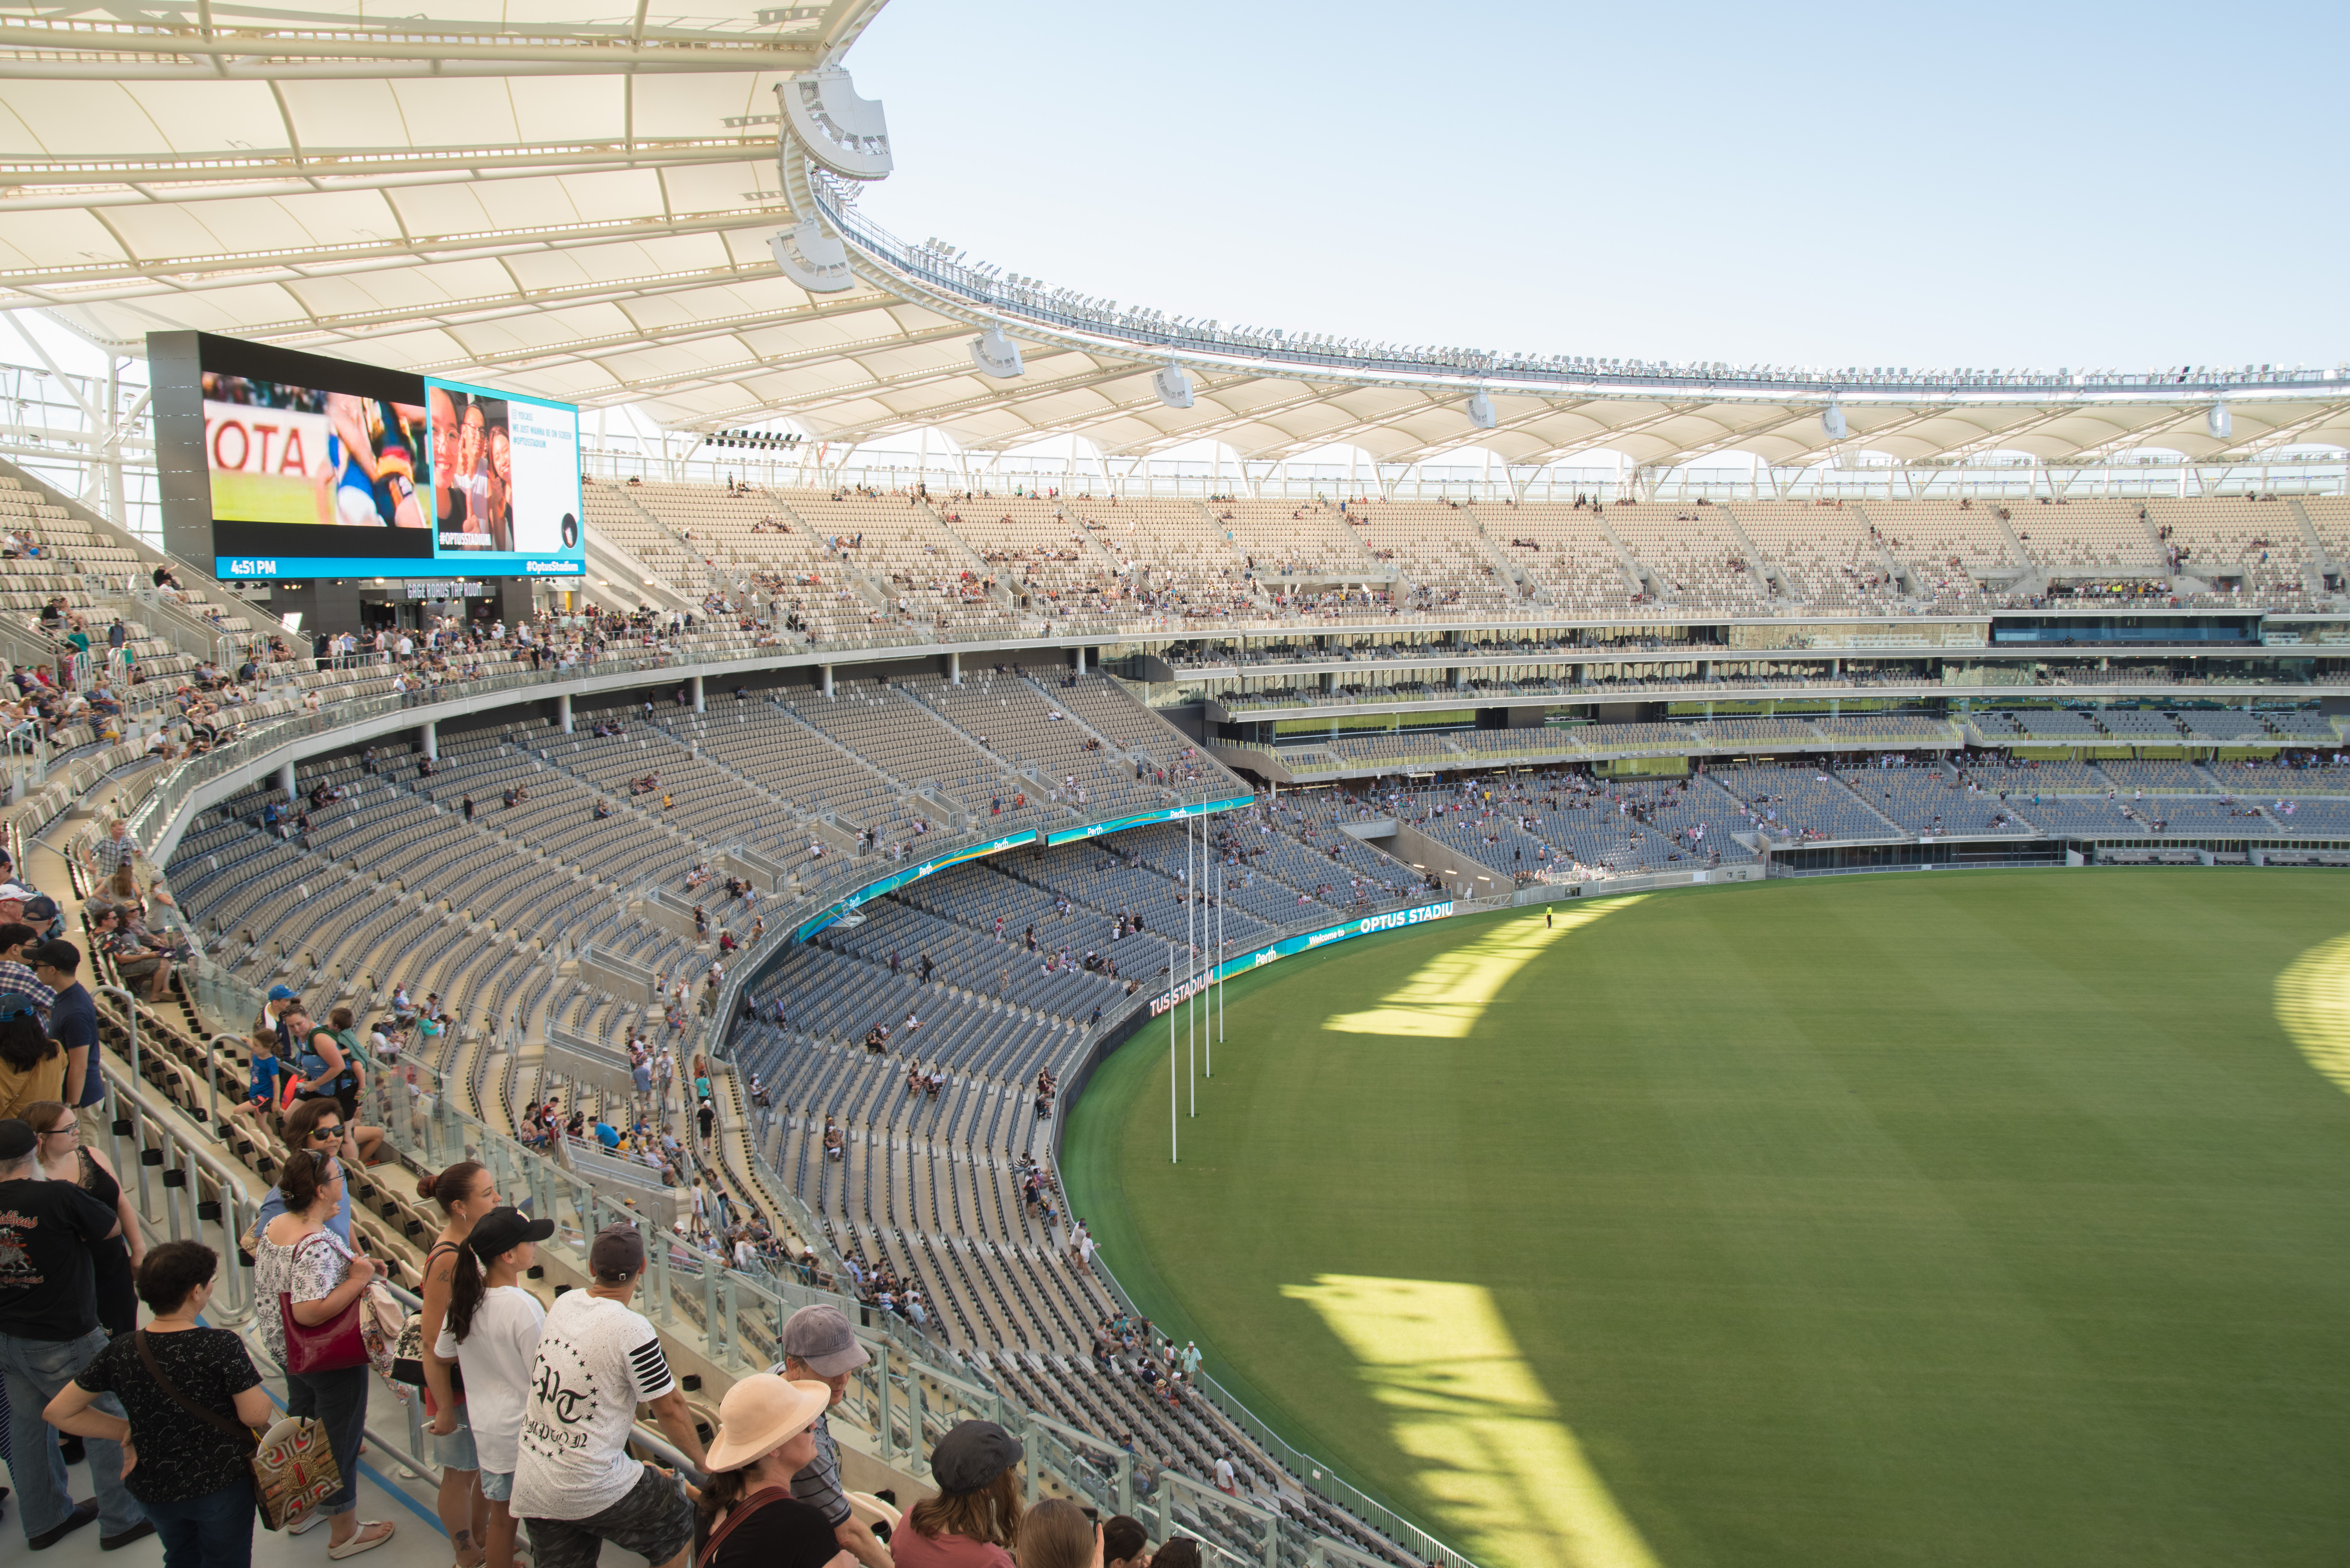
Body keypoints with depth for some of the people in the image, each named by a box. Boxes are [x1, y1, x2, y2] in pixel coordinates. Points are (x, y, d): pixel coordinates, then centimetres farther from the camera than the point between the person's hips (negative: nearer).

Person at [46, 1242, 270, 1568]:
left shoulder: (120, 1352, -12)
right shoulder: (223, 1346, -25)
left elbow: (58, 1412, -4)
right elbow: (257, 1415, -21)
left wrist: (128, 1431, 0)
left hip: (153, 1490, 4)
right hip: (222, 1485, -4)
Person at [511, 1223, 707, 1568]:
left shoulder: (563, 1304, 1)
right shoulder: (631, 1331, -19)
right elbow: (670, 1408, -9)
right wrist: (702, 1463, 7)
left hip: (530, 1487, 6)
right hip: (591, 1488, -6)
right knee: (679, 1527, 15)